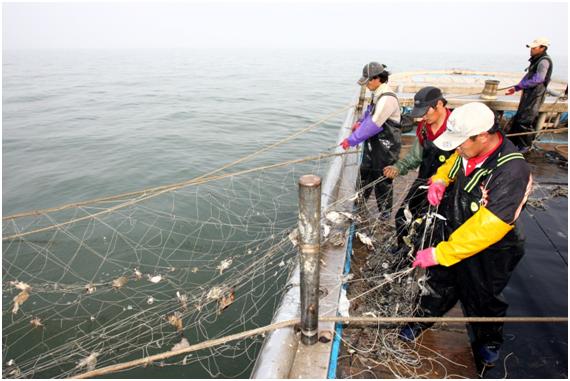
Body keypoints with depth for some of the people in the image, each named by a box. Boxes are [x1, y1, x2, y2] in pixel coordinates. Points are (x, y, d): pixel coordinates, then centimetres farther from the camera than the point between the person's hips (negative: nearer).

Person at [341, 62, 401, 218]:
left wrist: (351, 140, -26)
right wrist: (360, 122, 6)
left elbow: (373, 124, -29)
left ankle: (384, 214, 24)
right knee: (365, 171, 23)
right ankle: (360, 203, 43)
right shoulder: (377, 94, 4)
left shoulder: (387, 98, -26)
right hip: (373, 143, 10)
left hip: (386, 146, -10)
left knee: (382, 181, 4)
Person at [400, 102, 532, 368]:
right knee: (441, 284, 24)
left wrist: (439, 253, -31)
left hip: (486, 252, -5)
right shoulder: (469, 150, -14)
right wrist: (439, 181, -10)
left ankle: (489, 341, 51)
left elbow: (486, 228, -36)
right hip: (454, 234, 5)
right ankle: (424, 319, 50)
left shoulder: (512, 172, -35)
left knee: (483, 299, 20)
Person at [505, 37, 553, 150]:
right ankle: (512, 141, 24)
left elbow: (538, 79, -25)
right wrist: (516, 88, 10)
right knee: (518, 118, 14)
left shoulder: (544, 61, -16)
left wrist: (521, 84, -15)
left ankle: (525, 145, 7)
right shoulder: (536, 60, 15)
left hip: (535, 95, -10)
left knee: (525, 121, -5)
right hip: (528, 94, 10)